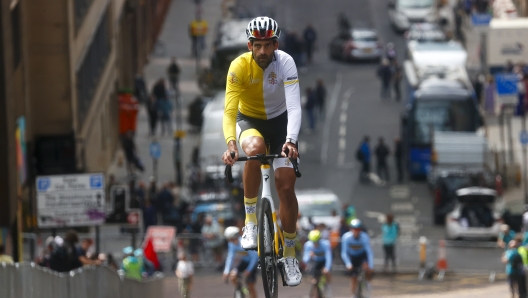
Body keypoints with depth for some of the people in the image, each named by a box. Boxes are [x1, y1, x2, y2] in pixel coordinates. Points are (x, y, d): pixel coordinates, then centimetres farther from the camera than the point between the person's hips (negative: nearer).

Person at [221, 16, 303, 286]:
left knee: (286, 187, -8)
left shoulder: (285, 63, -25)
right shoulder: (239, 66, -25)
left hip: (279, 121, 1)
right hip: (249, 121, -1)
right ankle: (250, 219, -21)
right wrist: (230, 143, -48)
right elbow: (229, 109, -31)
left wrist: (291, 140, -49)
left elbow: (294, 106, -32)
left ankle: (289, 255, 9)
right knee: (254, 148, -37)